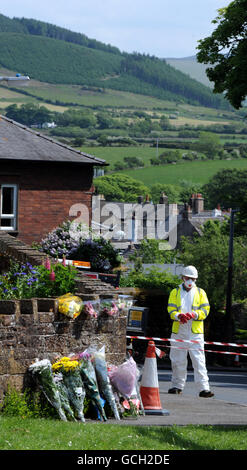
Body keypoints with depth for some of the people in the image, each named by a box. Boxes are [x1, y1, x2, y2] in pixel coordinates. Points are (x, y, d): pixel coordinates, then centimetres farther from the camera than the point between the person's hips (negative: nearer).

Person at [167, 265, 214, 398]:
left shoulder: (200, 293, 12)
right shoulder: (175, 292, 12)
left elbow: (205, 310, 3)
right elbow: (171, 310, 2)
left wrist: (194, 314, -16)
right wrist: (179, 316, -20)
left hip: (196, 332, -1)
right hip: (179, 331, 1)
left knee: (199, 360, -9)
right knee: (178, 360, 6)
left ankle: (203, 388, -13)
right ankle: (177, 386, 18)